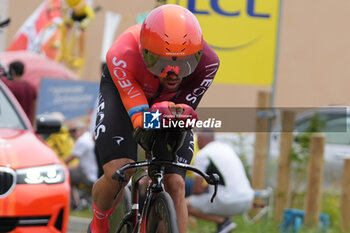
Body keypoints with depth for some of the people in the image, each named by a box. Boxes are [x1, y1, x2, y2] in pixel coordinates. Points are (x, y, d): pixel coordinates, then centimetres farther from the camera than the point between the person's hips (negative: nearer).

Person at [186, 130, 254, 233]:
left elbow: (197, 190, -8)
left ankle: (222, 221, -7)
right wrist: (206, 187, 30)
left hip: (228, 203, -8)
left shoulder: (202, 155, -6)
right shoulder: (226, 148, 17)